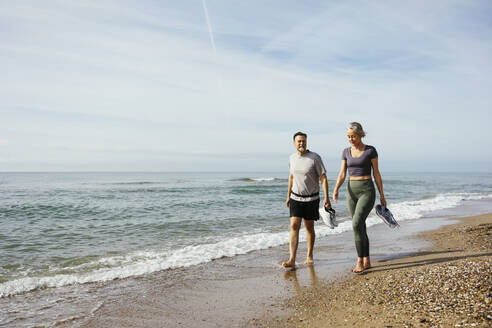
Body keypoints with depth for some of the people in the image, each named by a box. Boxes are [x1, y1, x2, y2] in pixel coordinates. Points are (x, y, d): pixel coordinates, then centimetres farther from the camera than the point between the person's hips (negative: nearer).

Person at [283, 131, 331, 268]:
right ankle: (292, 260, -11)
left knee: (309, 227, 9)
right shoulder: (292, 158, 3)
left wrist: (326, 198, -17)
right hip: (295, 198, 3)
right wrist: (288, 196, 18)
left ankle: (309, 256, 26)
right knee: (294, 226, -8)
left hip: (311, 198, -3)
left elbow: (323, 178, -10)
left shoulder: (315, 157, -12)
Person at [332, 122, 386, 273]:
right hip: (352, 191, 5)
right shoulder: (346, 152, 8)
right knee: (360, 227, 9)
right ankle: (367, 261, 21)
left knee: (357, 224, -19)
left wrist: (382, 195, 0)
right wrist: (336, 190, -13)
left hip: (367, 191, -5)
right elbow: (342, 174, 3)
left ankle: (360, 261, -9)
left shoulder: (370, 150, -4)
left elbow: (376, 173, -1)